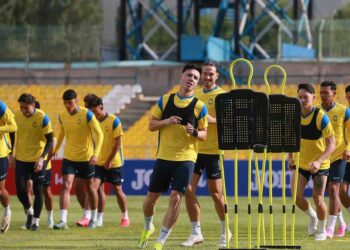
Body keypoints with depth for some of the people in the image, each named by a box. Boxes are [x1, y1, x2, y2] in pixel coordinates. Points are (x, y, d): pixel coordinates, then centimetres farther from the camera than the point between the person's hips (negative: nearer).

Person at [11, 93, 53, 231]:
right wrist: (12, 153, 9)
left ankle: (36, 220, 13)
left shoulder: (42, 118, -15)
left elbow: (50, 141, -12)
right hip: (21, 159, 3)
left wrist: (42, 158, -23)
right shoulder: (17, 115, -4)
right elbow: (13, 133, 13)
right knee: (20, 190, -3)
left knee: (38, 191, 0)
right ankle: (29, 212, 24)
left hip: (37, 160, -3)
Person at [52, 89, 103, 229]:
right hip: (69, 157, 2)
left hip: (86, 157, -2)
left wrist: (96, 154, -24)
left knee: (89, 187, 12)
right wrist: (56, 149, 26)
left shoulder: (87, 115, -14)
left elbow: (99, 134, -14)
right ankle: (63, 221, -20)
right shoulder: (62, 116, -1)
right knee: (66, 186, -13)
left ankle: (94, 218, 31)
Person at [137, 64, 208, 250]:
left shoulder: (199, 107, 0)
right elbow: (152, 125, 7)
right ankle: (148, 227, 38)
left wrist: (195, 132, -18)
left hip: (186, 158, -2)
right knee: (152, 196, 7)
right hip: (164, 156, 2)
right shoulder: (165, 100, 5)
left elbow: (204, 134, 5)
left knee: (175, 198, -14)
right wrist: (166, 121, -12)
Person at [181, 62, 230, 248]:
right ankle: (196, 233, 7)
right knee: (188, 190, -2)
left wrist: (213, 120, -29)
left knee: (216, 193, 0)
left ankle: (225, 232, 15)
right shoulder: (195, 96, 13)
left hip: (213, 150, -5)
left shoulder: (222, 96, -5)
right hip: (194, 148, 5)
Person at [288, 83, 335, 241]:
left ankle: (322, 230, 22)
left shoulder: (321, 117, -21)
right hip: (300, 162, 4)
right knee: (297, 196, -6)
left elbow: (332, 143, -21)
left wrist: (319, 161, -33)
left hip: (320, 164, -4)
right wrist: (290, 157, -1)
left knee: (318, 199, -3)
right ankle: (312, 216, 25)